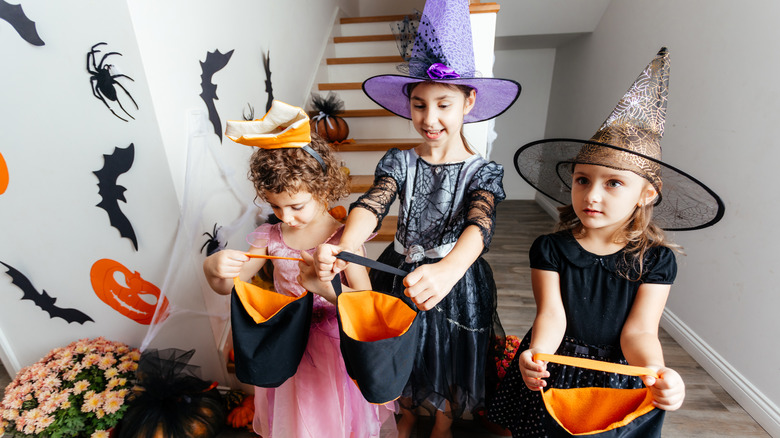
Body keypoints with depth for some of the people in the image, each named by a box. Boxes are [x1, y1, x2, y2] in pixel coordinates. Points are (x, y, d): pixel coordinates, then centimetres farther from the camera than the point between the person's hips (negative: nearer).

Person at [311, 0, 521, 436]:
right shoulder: (400, 161, -9)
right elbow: (372, 205, -25)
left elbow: (479, 225, -32)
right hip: (400, 276, 2)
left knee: (449, 362, 23)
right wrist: (343, 248, -47)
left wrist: (447, 270, -54)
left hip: (457, 282, -1)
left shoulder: (482, 171, -14)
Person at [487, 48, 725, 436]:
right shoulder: (550, 249, -16)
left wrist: (658, 373, -36)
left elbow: (638, 331, -15)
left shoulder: (656, 259, -12)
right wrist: (537, 353, -39)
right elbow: (552, 314, -19)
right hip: (554, 372, 0)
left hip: (619, 380, 1)